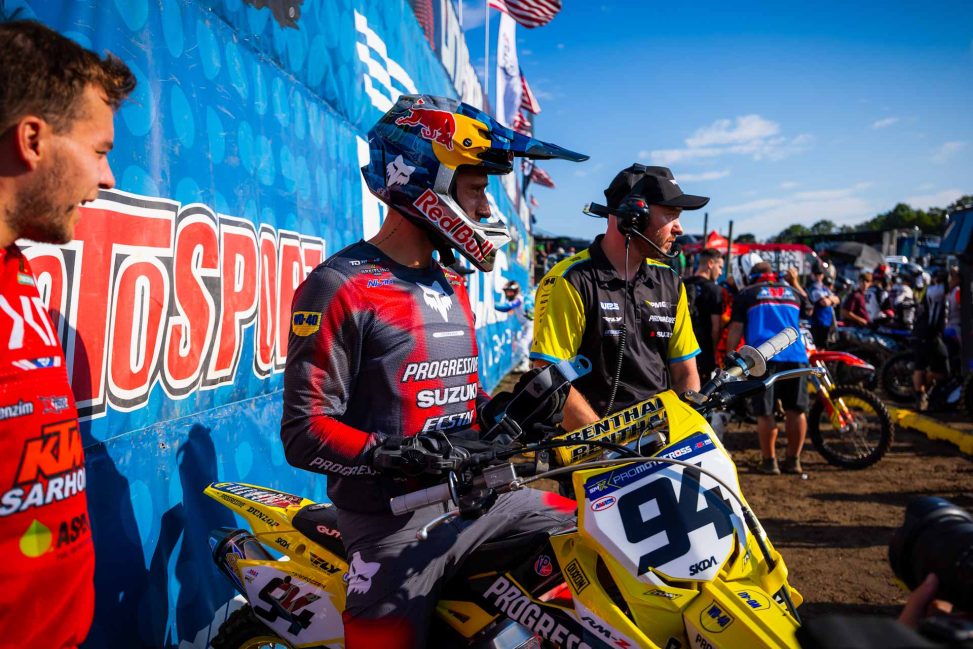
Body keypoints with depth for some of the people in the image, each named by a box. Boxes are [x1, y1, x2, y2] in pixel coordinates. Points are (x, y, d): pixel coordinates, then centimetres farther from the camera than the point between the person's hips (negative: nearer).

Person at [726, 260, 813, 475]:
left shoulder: (746, 294, 12)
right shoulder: (792, 292, 23)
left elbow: (736, 329, 3)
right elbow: (808, 310, 42)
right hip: (796, 356, 3)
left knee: (765, 412, 0)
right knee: (796, 410, 9)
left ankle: (769, 461, 3)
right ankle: (793, 460, 14)